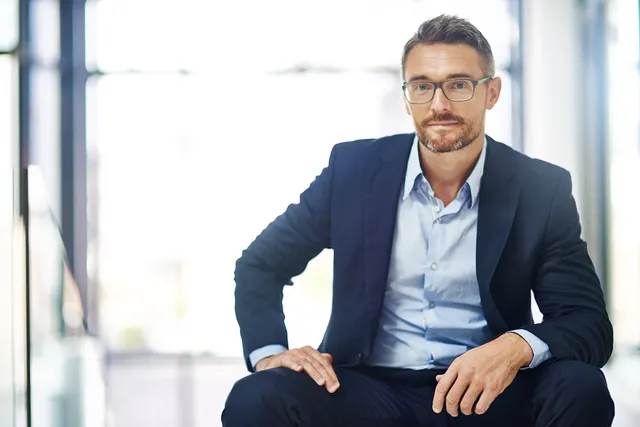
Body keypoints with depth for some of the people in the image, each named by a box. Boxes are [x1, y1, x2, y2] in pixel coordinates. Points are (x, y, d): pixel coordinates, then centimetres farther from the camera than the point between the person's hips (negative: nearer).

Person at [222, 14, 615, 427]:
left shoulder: (543, 190, -1)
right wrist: (269, 352, -10)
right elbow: (259, 265, 10)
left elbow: (590, 325, -5)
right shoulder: (354, 169, 2)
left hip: (486, 393, 1)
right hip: (370, 390, -1)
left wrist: (518, 347, -28)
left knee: (580, 388, -30)